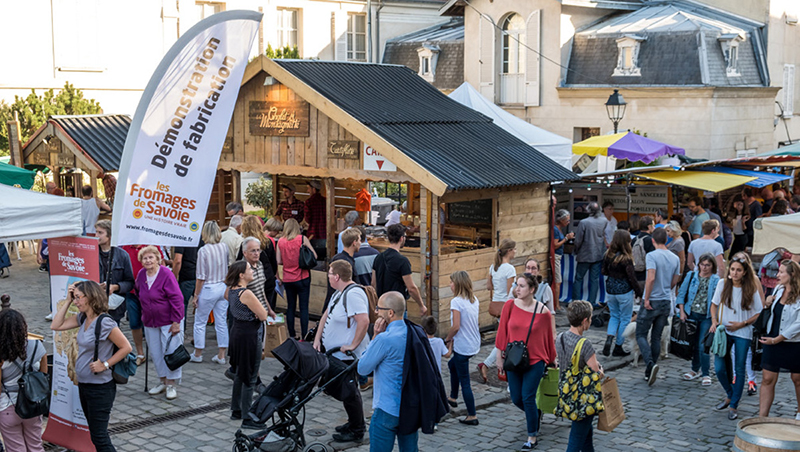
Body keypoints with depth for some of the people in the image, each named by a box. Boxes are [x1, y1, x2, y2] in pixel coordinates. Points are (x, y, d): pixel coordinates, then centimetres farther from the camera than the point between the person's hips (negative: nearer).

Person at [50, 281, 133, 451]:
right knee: (95, 434, 18)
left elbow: (126, 347, -16)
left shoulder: (105, 323, -20)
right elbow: (55, 326, 5)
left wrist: (105, 365, -18)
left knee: (99, 437, -4)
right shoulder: (82, 318, 4)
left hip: (100, 387, -8)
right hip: (84, 384, 8)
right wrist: (68, 301, 0)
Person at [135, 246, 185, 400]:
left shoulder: (166, 274, -16)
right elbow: (138, 292, 23)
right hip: (149, 322, 6)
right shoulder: (141, 275, 2)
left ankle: (171, 385, 7)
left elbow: (176, 298, -17)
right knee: (155, 353, 11)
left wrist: (176, 321, -18)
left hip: (168, 321, -6)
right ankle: (162, 381, 25)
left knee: (170, 352, -3)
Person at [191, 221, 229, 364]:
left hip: (208, 289, -5)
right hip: (223, 287, 5)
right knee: (222, 322, 9)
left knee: (200, 321, 10)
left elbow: (201, 277, -13)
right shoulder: (224, 247, 0)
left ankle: (197, 354, 18)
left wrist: (195, 295, -6)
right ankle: (221, 355, 12)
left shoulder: (203, 250, -14)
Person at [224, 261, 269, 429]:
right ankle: (247, 418, 5)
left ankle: (236, 410, 33)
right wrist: (259, 306, -1)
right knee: (250, 377, -1)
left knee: (239, 373, 21)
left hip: (237, 332, 9)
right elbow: (263, 315, -22)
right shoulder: (246, 293, -25)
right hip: (250, 335, -9)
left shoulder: (230, 290, 1)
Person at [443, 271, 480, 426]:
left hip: (462, 346, -9)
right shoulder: (474, 299, 5)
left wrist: (448, 339, -5)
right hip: (475, 344, 9)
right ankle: (453, 397, 41)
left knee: (464, 381, 1)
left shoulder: (456, 301, -19)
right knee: (452, 365, 30)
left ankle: (472, 416, 6)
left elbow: (456, 327, -24)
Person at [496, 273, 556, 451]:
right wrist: (500, 356, 5)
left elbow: (549, 337, 1)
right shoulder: (510, 305, -5)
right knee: (516, 399, 8)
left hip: (535, 361, -3)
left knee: (528, 398, -6)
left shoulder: (543, 312, -11)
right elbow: (502, 331, 3)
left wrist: (552, 359, 11)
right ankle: (533, 414, 42)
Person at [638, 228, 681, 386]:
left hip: (652, 301, -6)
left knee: (641, 335, 3)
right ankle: (649, 372, 16)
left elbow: (651, 278, -23)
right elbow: (675, 281, 12)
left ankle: (651, 363, -18)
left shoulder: (652, 256, -13)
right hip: (666, 302, 6)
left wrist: (647, 299, -16)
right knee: (656, 337, 12)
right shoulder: (675, 258, 6)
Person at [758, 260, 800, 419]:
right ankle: (762, 417, 3)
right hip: (772, 342, 6)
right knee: (767, 379, 1)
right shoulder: (778, 290, 6)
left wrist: (777, 339, -17)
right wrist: (768, 304, 0)